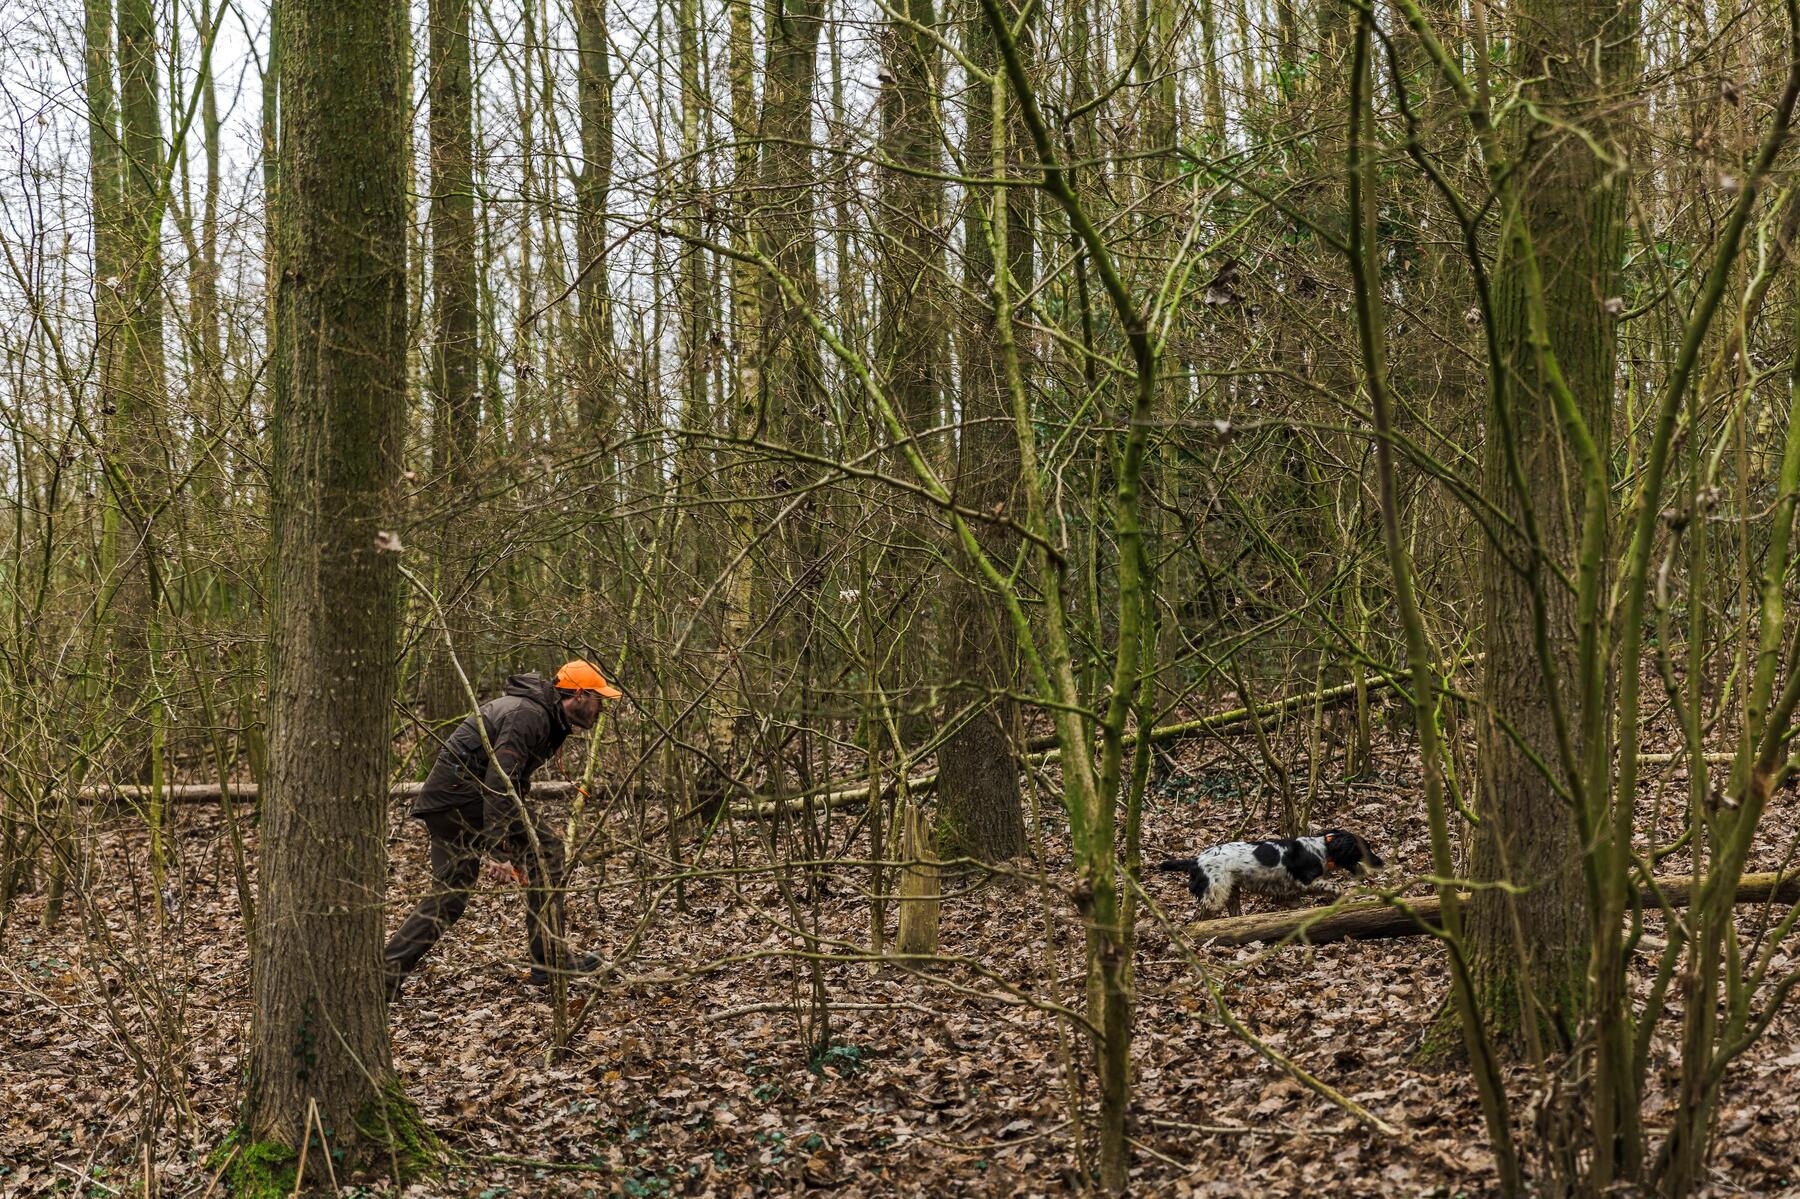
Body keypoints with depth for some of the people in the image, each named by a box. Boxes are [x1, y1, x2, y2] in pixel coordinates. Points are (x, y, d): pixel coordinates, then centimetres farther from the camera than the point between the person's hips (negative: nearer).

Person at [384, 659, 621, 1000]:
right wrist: (498, 844, -33)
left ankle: (386, 975, 11)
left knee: (450, 895, 13)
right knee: (545, 850, -7)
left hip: (441, 801, 10)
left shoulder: (542, 716, 17)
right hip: (463, 795, -10)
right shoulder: (529, 715, -16)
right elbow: (500, 778, -28)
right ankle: (549, 960, -5)